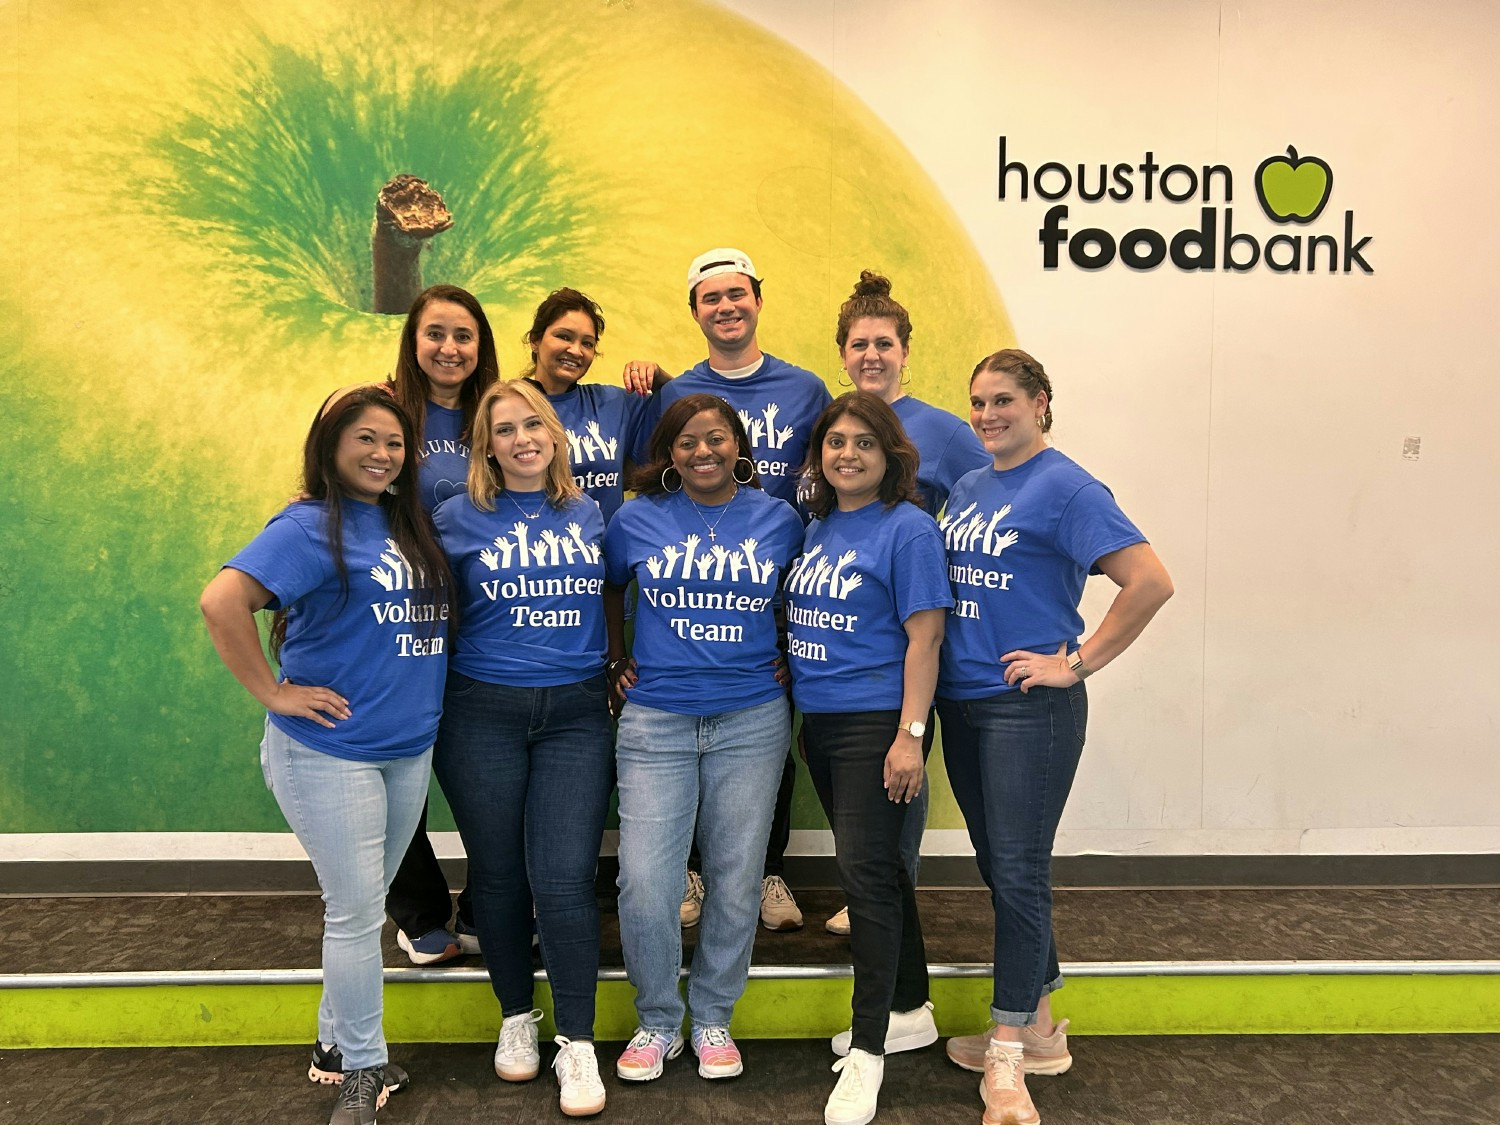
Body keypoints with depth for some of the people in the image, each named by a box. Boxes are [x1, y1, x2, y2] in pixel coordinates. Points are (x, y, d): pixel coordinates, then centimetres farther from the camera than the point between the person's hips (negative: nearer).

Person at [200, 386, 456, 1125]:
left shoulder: (411, 527, 8)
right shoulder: (311, 527, -12)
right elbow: (221, 601, -24)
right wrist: (272, 692, -20)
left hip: (410, 749, 6)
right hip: (329, 751, -6)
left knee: (362, 905, 17)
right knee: (357, 912, 1)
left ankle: (336, 1041, 34)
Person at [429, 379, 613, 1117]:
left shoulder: (589, 514, 9)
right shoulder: (458, 518, 2)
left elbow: (615, 600, 19)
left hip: (577, 714, 0)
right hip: (484, 714, 0)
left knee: (564, 878, -5)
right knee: (499, 874, 10)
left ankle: (577, 1043, 8)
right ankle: (516, 1018, 30)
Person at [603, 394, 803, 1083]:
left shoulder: (779, 520, 3)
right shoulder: (637, 521, 2)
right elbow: (608, 590, 19)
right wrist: (616, 663, 12)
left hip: (752, 722, 1)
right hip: (655, 722, 0)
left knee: (735, 879, 8)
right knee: (645, 883, -5)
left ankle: (712, 1017, 28)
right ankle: (656, 1020, 19)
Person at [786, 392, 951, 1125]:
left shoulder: (907, 528, -10)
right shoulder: (817, 528, 11)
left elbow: (924, 637, -15)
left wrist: (910, 734, -19)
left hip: (876, 723, -8)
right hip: (819, 720, 8)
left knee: (866, 872, -7)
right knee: (876, 866, 17)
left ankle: (867, 1052, 4)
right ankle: (909, 1011, 33)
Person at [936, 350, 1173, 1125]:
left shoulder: (1066, 488, -10)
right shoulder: (966, 489, 12)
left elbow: (1151, 582, -18)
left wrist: (1078, 663, -16)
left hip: (1029, 708, -8)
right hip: (963, 703, 8)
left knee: (1018, 872, -4)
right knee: (998, 867, 14)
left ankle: (1007, 1060, 6)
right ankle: (1039, 1028, 30)